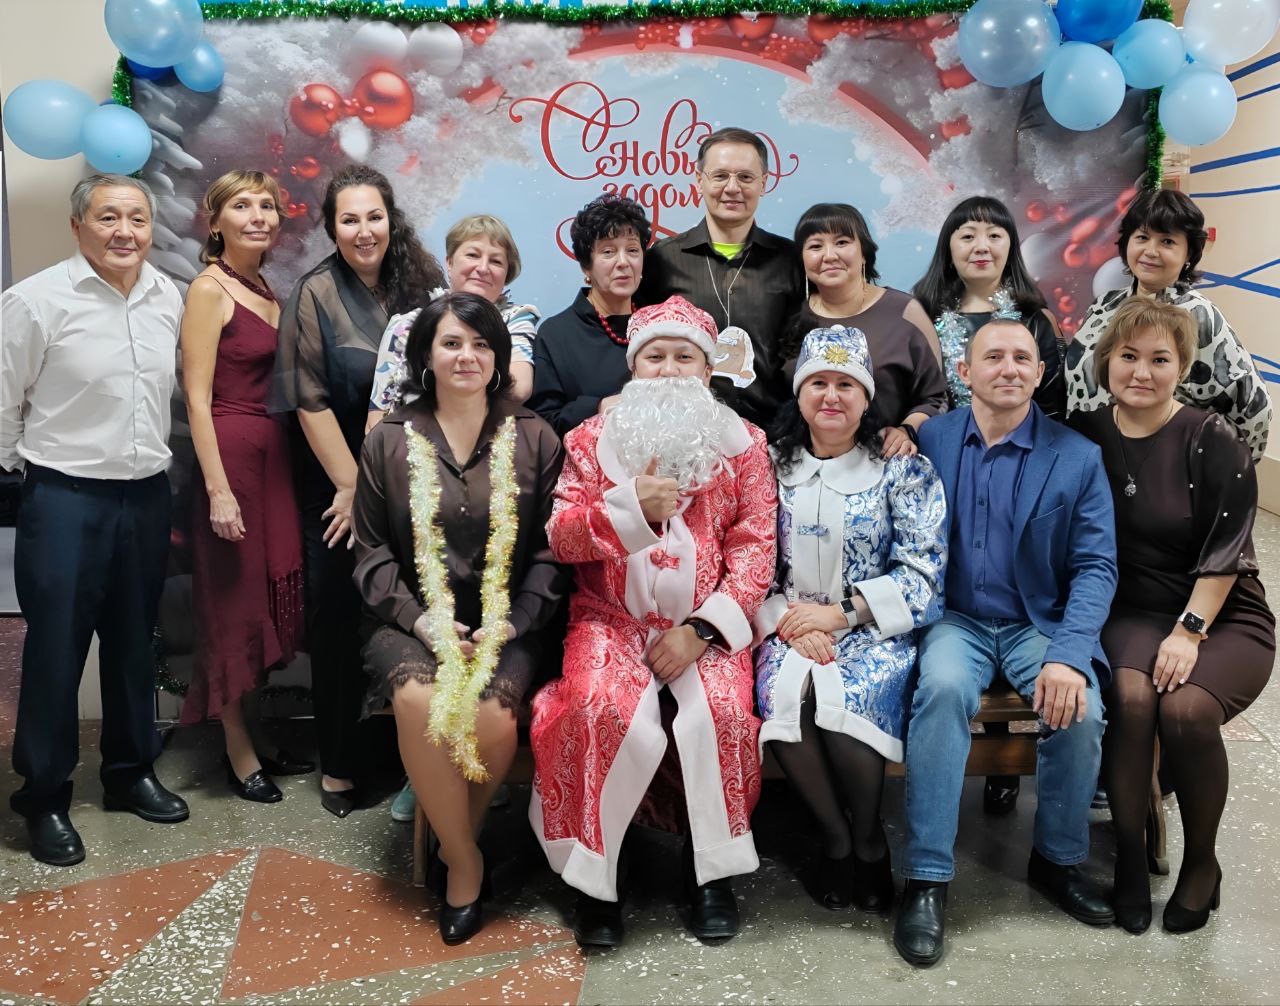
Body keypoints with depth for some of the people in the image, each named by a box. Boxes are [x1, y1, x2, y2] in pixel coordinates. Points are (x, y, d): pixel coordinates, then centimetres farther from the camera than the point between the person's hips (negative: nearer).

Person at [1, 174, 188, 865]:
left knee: (134, 643, 16)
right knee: (56, 650, 2)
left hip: (148, 495, 5)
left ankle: (131, 772, 32)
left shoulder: (168, 297, 4)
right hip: (65, 498, -5)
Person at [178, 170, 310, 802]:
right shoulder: (209, 289, -9)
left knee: (269, 593, 12)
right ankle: (239, 754, 14)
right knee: (233, 601, 2)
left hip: (272, 454, 8)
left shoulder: (266, 291, 13)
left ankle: (253, 735, 25)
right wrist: (218, 489, -19)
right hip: (229, 455, -8)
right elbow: (198, 399, -14)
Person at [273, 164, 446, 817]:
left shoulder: (421, 284, 5)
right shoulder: (315, 295, -4)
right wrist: (353, 487, -11)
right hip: (339, 488, -2)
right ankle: (338, 763, 20)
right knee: (337, 623, 5)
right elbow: (310, 402, -9)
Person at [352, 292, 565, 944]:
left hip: (504, 625, 0)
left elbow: (550, 548, 3)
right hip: (414, 621, 1)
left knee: (492, 715, -30)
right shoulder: (389, 441, 7)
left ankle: (459, 836, 3)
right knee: (419, 702, -31)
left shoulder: (534, 440, 6)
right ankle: (464, 861, -8)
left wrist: (508, 624, -11)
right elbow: (372, 552, 5)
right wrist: (420, 620, -10)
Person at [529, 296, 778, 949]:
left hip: (703, 625, 0)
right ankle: (593, 878, -10)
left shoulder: (742, 443, 7)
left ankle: (713, 870, -4)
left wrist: (699, 630, -12)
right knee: (607, 709, -29)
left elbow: (754, 549, -1)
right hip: (611, 619, 0)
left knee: (721, 711, -28)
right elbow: (558, 536, 0)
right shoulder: (591, 439, 9)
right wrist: (631, 507, -18)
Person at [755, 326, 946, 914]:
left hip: (876, 629, -2)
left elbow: (923, 572, -5)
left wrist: (839, 613, -14)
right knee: (785, 693, -31)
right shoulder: (771, 464, 8)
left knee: (843, 698, -33)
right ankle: (835, 839, -7)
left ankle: (868, 837, -4)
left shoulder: (902, 468, 2)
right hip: (789, 628, 2)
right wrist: (786, 620, -14)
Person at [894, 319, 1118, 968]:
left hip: (1040, 624, 1)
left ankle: (1058, 859, 3)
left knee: (1081, 711, -26)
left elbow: (1096, 566, -4)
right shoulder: (930, 440, 3)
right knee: (943, 688, -32)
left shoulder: (1078, 458, 2)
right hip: (956, 620, -1)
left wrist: (1068, 655, -18)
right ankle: (927, 877, -22)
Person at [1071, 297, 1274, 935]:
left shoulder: (1212, 441, -7)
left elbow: (1225, 551, -11)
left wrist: (1189, 632, -19)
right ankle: (1129, 855, -11)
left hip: (1222, 616, -2)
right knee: (1130, 696, -31)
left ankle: (1202, 862, -3)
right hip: (1132, 611, 2)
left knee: (1186, 708, -30)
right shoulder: (1086, 436, 3)